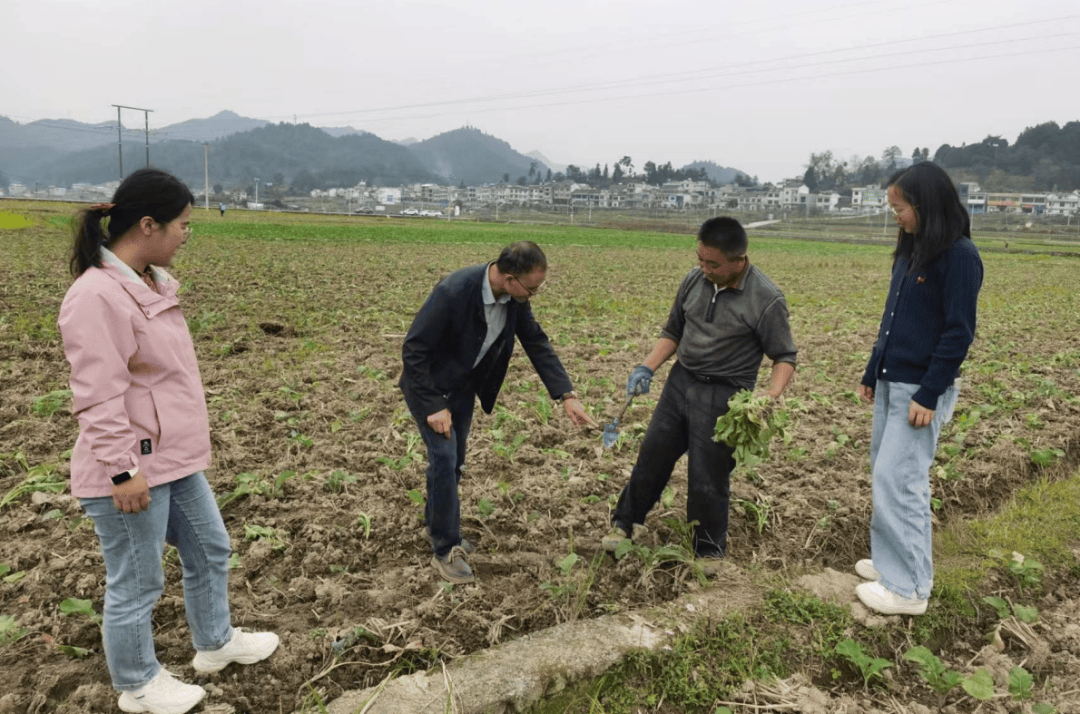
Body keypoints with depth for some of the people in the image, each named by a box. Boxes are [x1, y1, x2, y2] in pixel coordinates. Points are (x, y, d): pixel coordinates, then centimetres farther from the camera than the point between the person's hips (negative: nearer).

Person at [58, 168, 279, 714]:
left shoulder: (151, 281, 7)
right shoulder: (97, 296, -23)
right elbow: (98, 398, -24)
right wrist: (122, 470, -21)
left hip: (175, 460, 10)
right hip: (130, 474, -10)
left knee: (210, 551, 23)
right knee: (136, 585, 10)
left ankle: (214, 643, 45)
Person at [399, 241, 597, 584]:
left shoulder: (515, 296, -14)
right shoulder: (454, 291, -34)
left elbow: (536, 342, -4)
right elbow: (413, 350, -27)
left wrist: (567, 395, -10)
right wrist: (433, 407, -26)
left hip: (464, 385, 6)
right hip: (428, 385, -6)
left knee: (453, 461, 14)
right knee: (444, 458, -10)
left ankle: (437, 524, 35)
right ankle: (445, 550, 4)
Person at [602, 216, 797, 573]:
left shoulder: (766, 299, -15)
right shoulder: (694, 280, 0)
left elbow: (784, 357, -8)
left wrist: (771, 397, -26)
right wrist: (647, 368, -1)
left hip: (723, 397, -5)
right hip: (681, 382, 5)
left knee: (708, 478, 3)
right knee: (652, 456, 13)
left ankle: (709, 551, 28)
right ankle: (623, 523, 34)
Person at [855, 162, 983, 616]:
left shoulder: (959, 256, -13)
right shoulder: (911, 251, 11)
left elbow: (959, 332, -16)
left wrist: (929, 395, -18)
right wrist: (871, 374, 17)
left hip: (921, 389, -8)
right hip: (890, 383, 8)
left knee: (898, 481, -7)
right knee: (883, 473, 12)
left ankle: (908, 587, 5)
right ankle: (893, 560, 26)